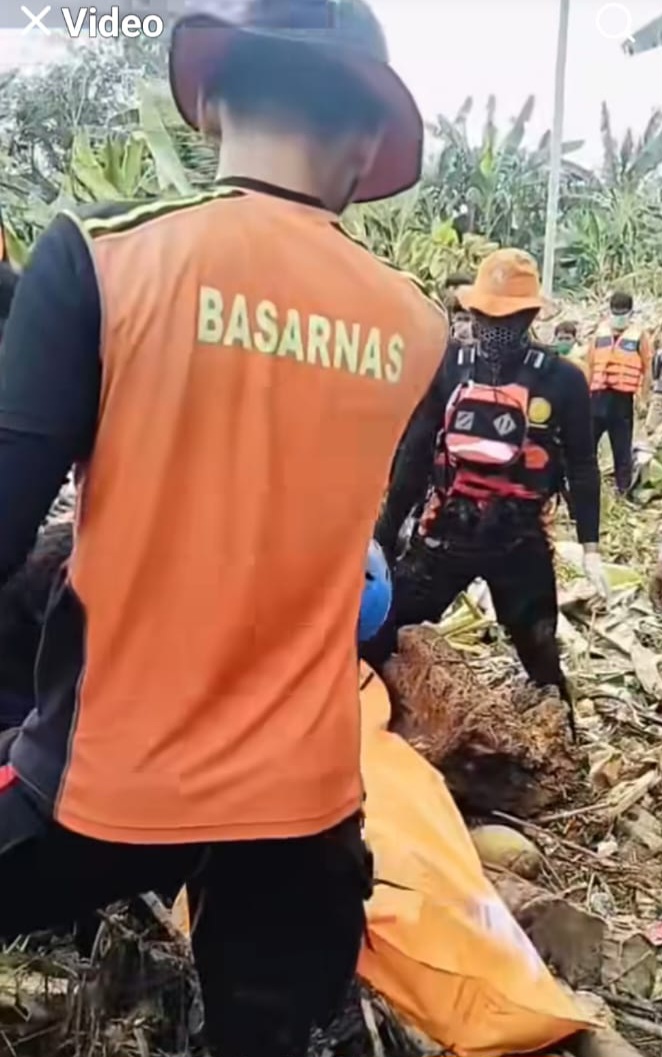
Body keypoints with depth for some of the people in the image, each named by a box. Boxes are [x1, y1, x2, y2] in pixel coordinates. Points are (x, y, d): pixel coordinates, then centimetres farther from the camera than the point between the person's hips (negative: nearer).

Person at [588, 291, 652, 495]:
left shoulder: (639, 335, 1)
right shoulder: (600, 332, 9)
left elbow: (647, 370, 1)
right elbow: (590, 366, 12)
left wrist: (644, 399, -3)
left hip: (623, 399, -3)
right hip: (598, 397, 3)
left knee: (622, 449, 6)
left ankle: (623, 491, 15)